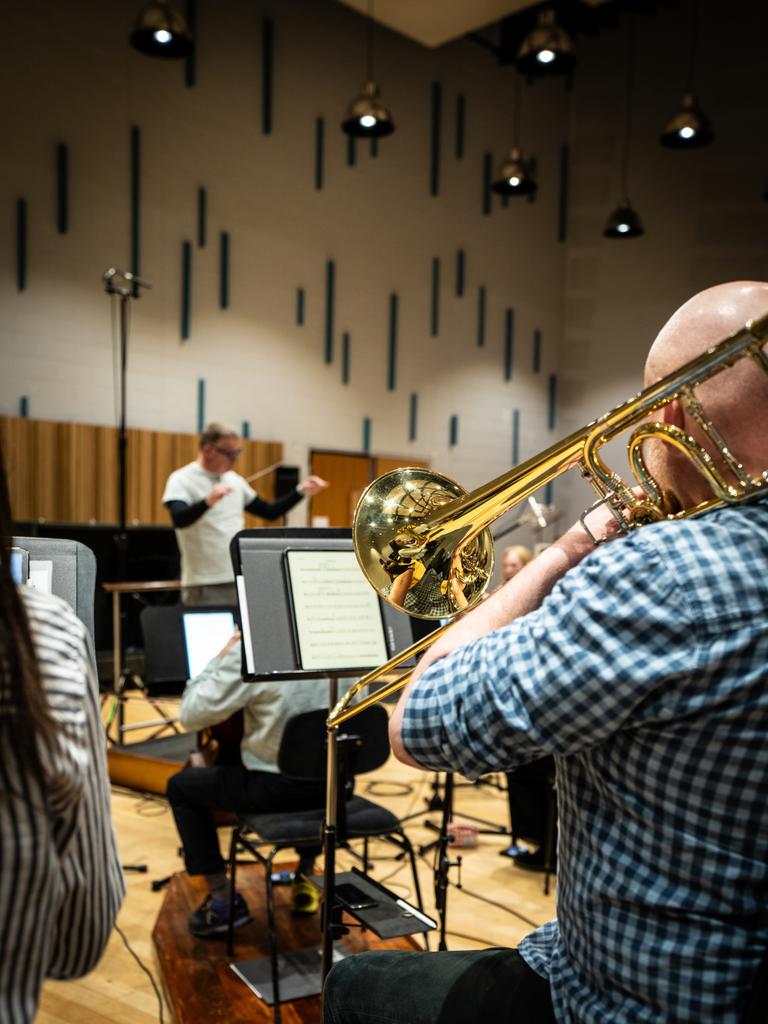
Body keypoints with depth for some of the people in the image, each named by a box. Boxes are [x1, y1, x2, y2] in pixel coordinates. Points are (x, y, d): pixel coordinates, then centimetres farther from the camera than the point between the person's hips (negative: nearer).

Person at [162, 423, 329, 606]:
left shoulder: (234, 480, 13)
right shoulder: (181, 480, -6)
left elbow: (270, 512, 18)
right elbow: (179, 520, -25)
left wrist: (302, 492, 7)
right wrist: (208, 501, -43)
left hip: (241, 580, 6)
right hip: (204, 585, -6)